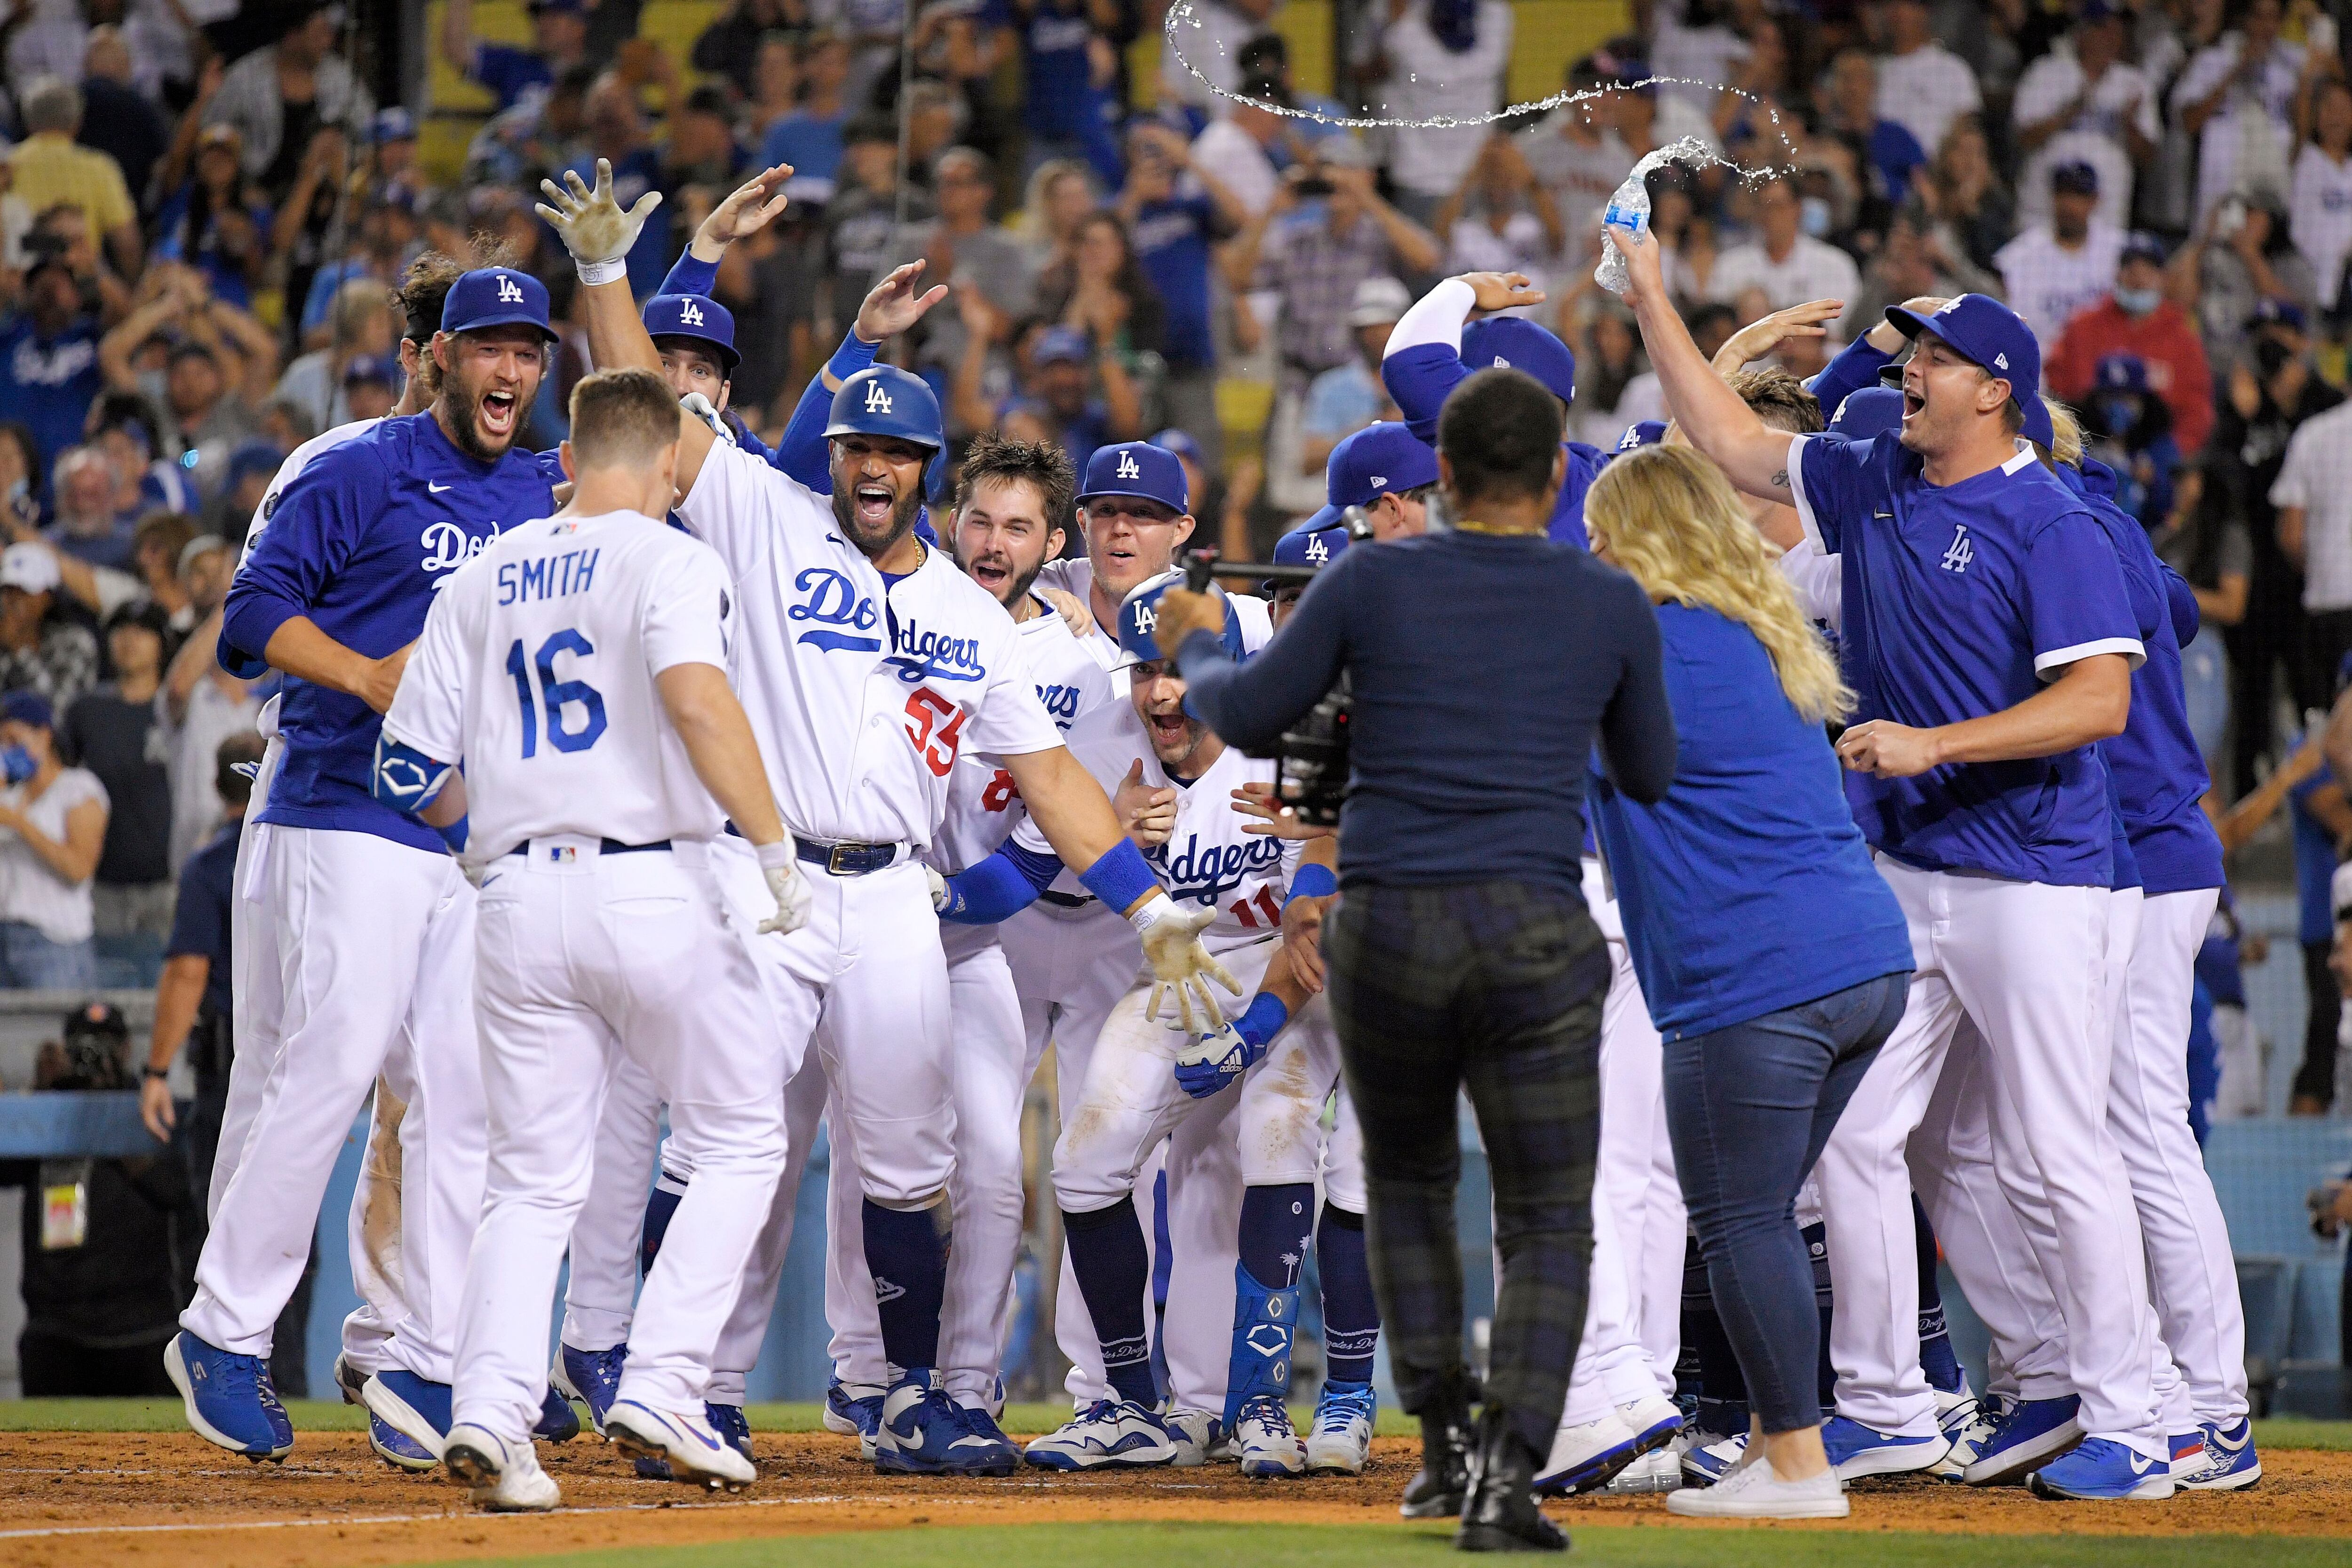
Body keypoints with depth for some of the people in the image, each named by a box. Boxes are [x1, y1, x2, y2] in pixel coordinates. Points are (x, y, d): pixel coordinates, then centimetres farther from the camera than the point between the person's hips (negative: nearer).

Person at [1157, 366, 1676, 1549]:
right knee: (1547, 1223, 4)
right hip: (1534, 936, -1)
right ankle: (1505, 1473, -16)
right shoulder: (1611, 607, 4)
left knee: (1406, 1180, 25)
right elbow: (1649, 778, 18)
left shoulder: (1370, 583, 2)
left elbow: (1248, 718, 13)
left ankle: (1444, 1442, 20)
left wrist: (1194, 649, 35)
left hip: (1383, 933, 1)